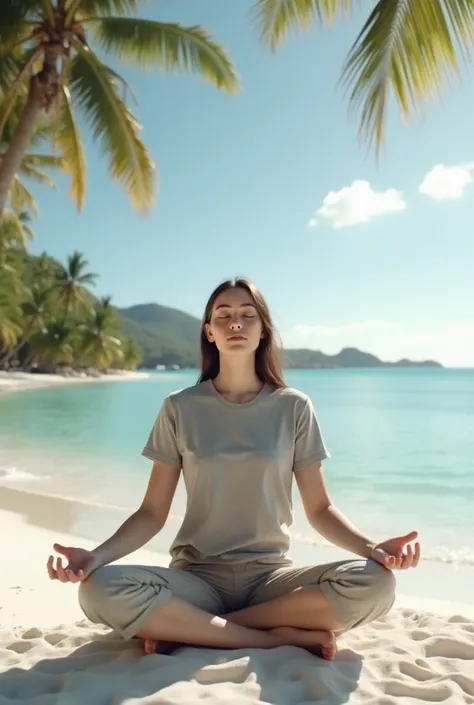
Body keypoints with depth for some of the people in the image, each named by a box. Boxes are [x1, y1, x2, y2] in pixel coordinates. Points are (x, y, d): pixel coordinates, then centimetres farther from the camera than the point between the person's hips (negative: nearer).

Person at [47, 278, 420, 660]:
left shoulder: (294, 407, 0)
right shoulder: (180, 408, 0)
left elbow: (319, 509, 2)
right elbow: (153, 513, 0)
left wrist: (372, 547, -17)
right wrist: (97, 556, -18)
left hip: (271, 575, 1)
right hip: (197, 576, 0)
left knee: (374, 583, -27)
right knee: (100, 590, -29)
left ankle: (186, 628, -16)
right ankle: (285, 636, -19)